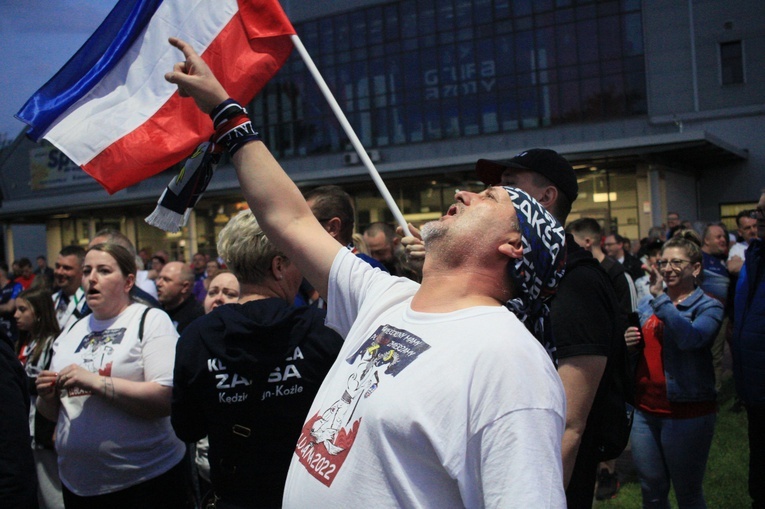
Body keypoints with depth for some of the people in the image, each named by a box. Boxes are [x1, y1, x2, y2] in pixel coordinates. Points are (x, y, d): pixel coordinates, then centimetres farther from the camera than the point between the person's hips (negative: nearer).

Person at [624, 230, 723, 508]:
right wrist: (629, 341, -2)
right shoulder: (647, 305, 11)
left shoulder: (708, 306, -5)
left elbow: (690, 338, -26)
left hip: (687, 411, -5)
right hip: (644, 409, 5)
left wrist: (660, 298, -27)